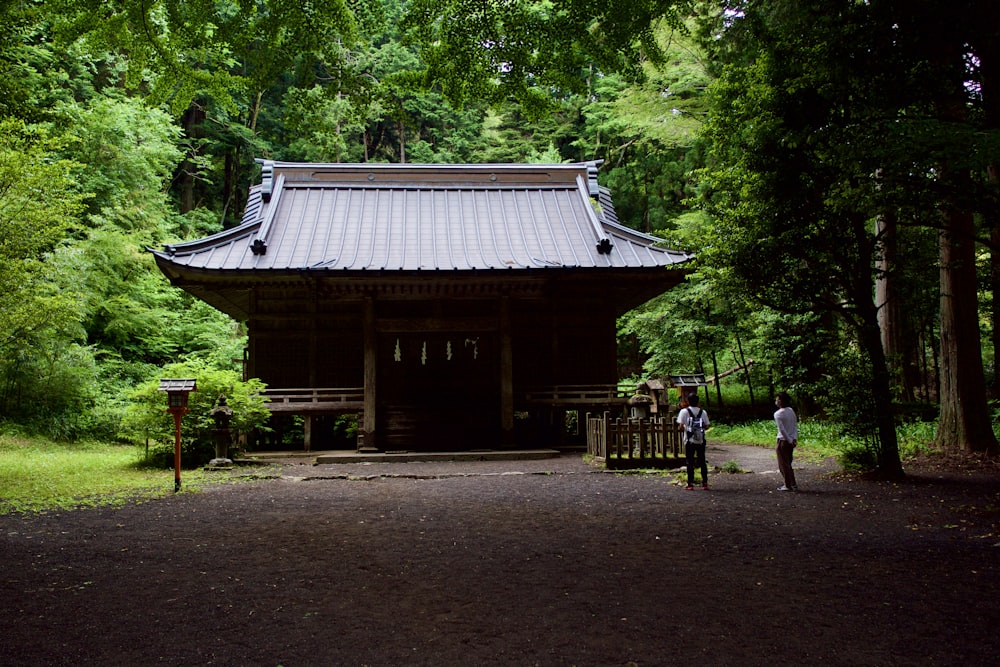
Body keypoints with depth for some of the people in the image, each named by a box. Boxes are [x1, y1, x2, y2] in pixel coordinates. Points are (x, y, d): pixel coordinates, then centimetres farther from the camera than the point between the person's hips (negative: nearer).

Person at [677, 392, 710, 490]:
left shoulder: (684, 411, -6)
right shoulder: (703, 412, 1)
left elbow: (681, 426, -11)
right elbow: (706, 426, 1)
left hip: (689, 441, -2)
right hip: (701, 441, 2)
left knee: (690, 462, 2)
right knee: (702, 461, 9)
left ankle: (690, 484, 1)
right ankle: (705, 483, 9)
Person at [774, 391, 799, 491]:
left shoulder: (778, 414, -15)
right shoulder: (791, 411, 6)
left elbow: (782, 430, -19)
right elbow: (795, 426, 4)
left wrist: (790, 441, -14)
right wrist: (795, 438, 1)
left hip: (783, 441, -7)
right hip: (791, 440, 7)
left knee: (783, 464, 3)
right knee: (788, 463, 17)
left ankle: (788, 485, 6)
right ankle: (793, 484, 19)